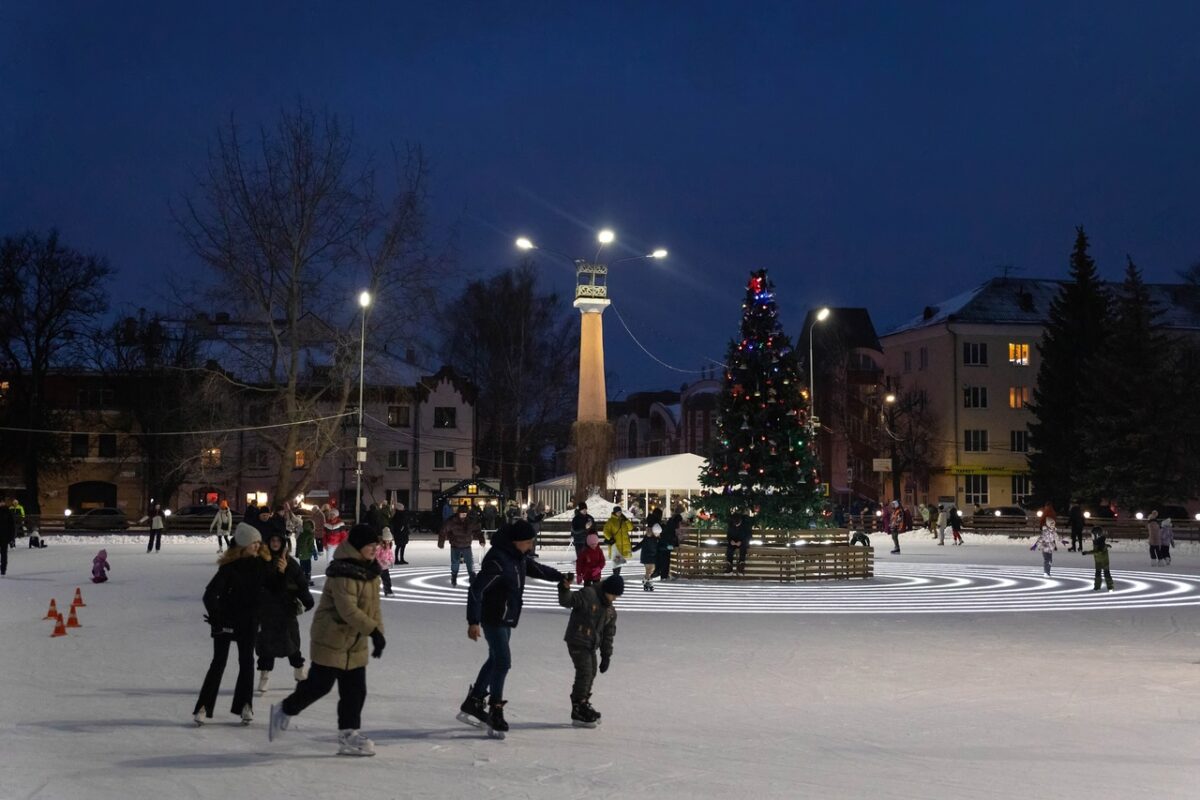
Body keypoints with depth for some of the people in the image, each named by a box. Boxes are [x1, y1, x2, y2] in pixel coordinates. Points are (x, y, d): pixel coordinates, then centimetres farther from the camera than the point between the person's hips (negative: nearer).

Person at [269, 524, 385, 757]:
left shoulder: (370, 571, 6)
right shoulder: (343, 573, -22)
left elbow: (373, 606, 12)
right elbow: (348, 610, -30)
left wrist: (377, 633, 4)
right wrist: (374, 630, -32)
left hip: (356, 643, 8)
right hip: (332, 639, -8)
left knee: (355, 690, 7)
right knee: (320, 684, -1)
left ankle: (348, 735, 15)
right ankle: (285, 710, 22)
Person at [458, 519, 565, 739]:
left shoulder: (519, 557, 3)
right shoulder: (497, 560, -26)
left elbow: (537, 569, 20)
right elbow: (476, 589, -26)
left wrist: (561, 577, 6)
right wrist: (473, 622, -27)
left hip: (506, 619, 10)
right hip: (493, 619, -10)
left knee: (496, 660, 17)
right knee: (502, 662, -11)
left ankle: (472, 704, 29)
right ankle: (495, 713, -4)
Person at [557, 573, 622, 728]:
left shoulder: (610, 611, 12)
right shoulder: (588, 594, -12)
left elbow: (608, 635, 15)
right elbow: (567, 601, -21)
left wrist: (606, 656, 13)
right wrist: (564, 590, -42)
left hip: (591, 645, 8)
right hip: (577, 641, -8)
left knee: (590, 675, 14)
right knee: (584, 673, -12)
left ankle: (584, 706, 31)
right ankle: (578, 714, -6)